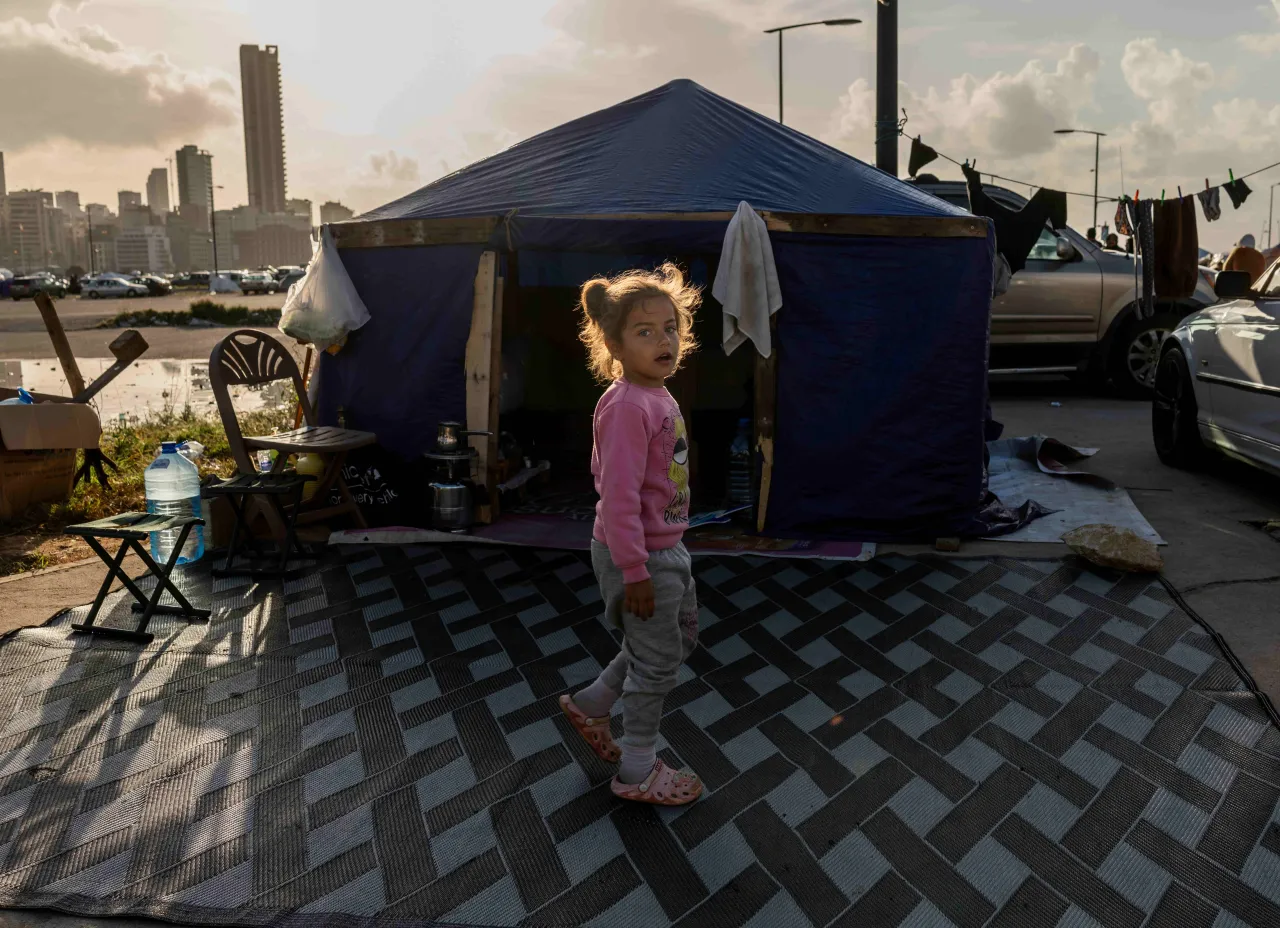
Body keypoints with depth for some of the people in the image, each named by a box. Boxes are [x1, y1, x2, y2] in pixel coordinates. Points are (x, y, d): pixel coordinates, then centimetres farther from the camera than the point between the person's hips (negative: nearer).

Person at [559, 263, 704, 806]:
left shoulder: (658, 397, 6)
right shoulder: (627, 405, -24)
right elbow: (618, 496, -27)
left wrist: (659, 553, 20)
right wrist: (635, 572, -24)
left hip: (666, 547, 10)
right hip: (639, 555, -9)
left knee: (681, 637, 23)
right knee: (658, 659, 5)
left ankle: (590, 706, 37)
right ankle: (638, 772, 26)